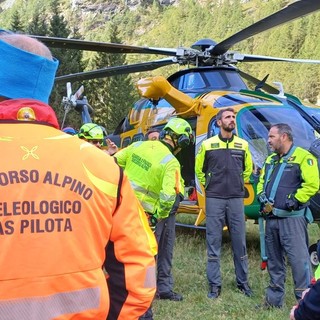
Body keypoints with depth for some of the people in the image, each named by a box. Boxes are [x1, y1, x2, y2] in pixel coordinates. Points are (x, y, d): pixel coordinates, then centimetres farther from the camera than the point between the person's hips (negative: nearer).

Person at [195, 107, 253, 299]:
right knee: (213, 242, 2)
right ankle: (215, 284, 10)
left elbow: (248, 168, 21)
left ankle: (243, 281, 20)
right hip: (214, 199, -2)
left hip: (236, 199, 2)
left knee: (240, 242, 7)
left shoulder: (243, 145, 6)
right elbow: (199, 169, 13)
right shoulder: (208, 145, 0)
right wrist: (209, 186, 9)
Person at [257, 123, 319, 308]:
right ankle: (274, 299, 24)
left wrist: (295, 200, -19)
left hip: (292, 218, -8)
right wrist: (262, 196, 6)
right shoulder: (271, 159, 18)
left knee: (298, 259, -10)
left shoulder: (303, 157, -8)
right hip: (271, 217, 8)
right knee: (274, 260, 14)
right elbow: (262, 182, 24)